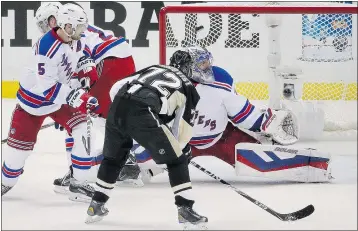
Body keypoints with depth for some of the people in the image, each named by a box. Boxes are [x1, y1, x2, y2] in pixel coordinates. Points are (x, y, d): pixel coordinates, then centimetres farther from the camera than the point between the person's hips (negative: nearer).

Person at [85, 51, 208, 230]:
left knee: (113, 157, 29)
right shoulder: (188, 88, 22)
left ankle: (96, 206, 33)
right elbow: (184, 131, 18)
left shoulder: (152, 69, 33)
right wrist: (178, 149, 36)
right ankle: (185, 210, 3)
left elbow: (115, 89, 24)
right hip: (141, 113, -5)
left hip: (116, 107, 5)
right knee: (176, 159, 9)